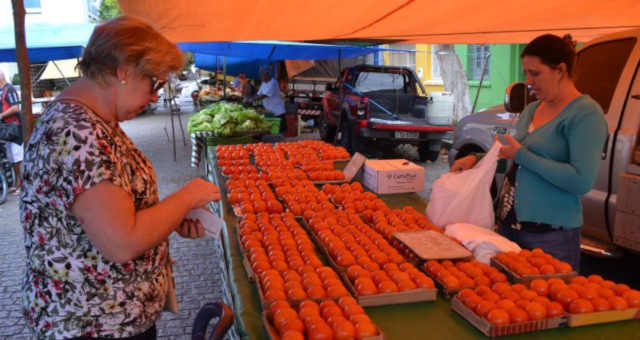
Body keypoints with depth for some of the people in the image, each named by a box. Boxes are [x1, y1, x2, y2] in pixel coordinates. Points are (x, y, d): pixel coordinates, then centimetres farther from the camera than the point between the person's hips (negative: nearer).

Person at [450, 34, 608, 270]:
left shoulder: (586, 113, -12)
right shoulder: (532, 109, 11)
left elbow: (582, 181, -21)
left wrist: (521, 155, -18)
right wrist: (476, 159, 7)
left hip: (550, 235, -7)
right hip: (509, 224, 8)